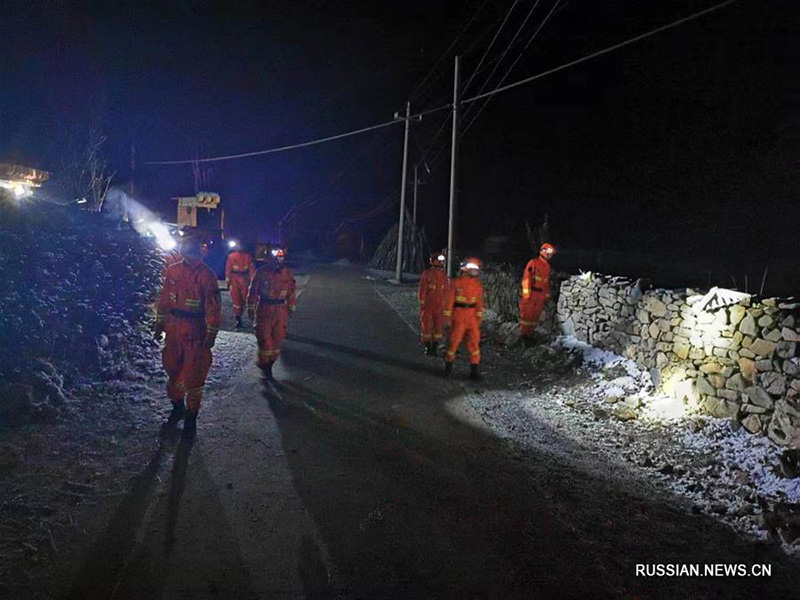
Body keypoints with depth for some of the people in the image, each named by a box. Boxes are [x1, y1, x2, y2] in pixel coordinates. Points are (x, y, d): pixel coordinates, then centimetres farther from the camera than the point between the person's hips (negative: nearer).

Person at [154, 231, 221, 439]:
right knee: (173, 369, 16)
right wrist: (160, 323, 13)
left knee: (193, 375, 1)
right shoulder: (172, 270, 5)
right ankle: (178, 407, 37)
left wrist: (211, 333, -14)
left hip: (195, 331, -5)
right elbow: (164, 299, 13)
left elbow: (213, 306, -12)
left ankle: (191, 419, 14)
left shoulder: (206, 274, -11)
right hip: (174, 328, 5)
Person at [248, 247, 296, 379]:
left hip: (281, 312, 3)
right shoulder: (262, 272, -7)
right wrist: (251, 308, -4)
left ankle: (269, 365, 21)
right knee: (265, 338, -3)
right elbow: (253, 291, -3)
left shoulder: (287, 273, 3)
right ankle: (264, 364, 13)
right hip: (264, 310, -3)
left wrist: (291, 307, 12)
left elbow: (291, 291, 12)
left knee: (278, 338, 6)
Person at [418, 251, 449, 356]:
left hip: (439, 307, 2)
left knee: (438, 326, 5)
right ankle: (427, 348, 9)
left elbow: (445, 291, 5)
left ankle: (434, 348, 11)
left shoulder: (444, 275, 2)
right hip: (427, 306, -2)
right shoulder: (426, 273, -4)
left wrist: (444, 304, 4)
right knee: (426, 326, 3)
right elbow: (422, 289, -3)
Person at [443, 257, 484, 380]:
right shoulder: (457, 282, -5)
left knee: (474, 341, 2)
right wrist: (448, 315, -5)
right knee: (454, 339, 0)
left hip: (472, 316, 4)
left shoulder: (478, 284, 9)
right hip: (459, 315, -4)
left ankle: (474, 369, 8)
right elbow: (450, 299, -3)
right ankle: (448, 366, 17)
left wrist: (480, 316, 7)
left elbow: (480, 301, 13)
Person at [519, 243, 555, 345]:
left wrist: (547, 295, 18)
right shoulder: (533, 263, -8)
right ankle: (523, 335, 6)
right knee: (527, 314, -3)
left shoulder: (547, 266, 15)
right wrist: (526, 293, -18)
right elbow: (527, 277, -13)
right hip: (530, 293, -7)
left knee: (535, 315, 8)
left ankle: (530, 334, 17)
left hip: (540, 295, 7)